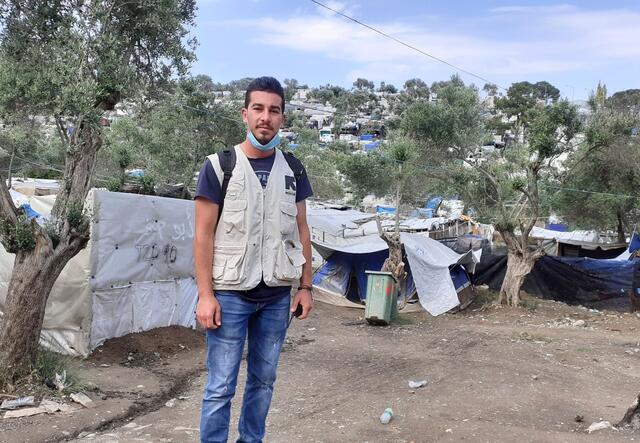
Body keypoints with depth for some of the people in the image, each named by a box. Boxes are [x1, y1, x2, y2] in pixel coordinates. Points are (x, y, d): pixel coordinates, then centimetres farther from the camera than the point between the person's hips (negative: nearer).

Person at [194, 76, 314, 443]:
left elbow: (301, 231, 11)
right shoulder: (219, 165, -4)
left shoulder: (293, 170, 7)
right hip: (230, 293, -3)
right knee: (221, 387, 0)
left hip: (278, 296, 4)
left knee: (263, 380, 14)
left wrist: (306, 287, 6)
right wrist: (206, 294, -11)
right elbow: (204, 234, -6)